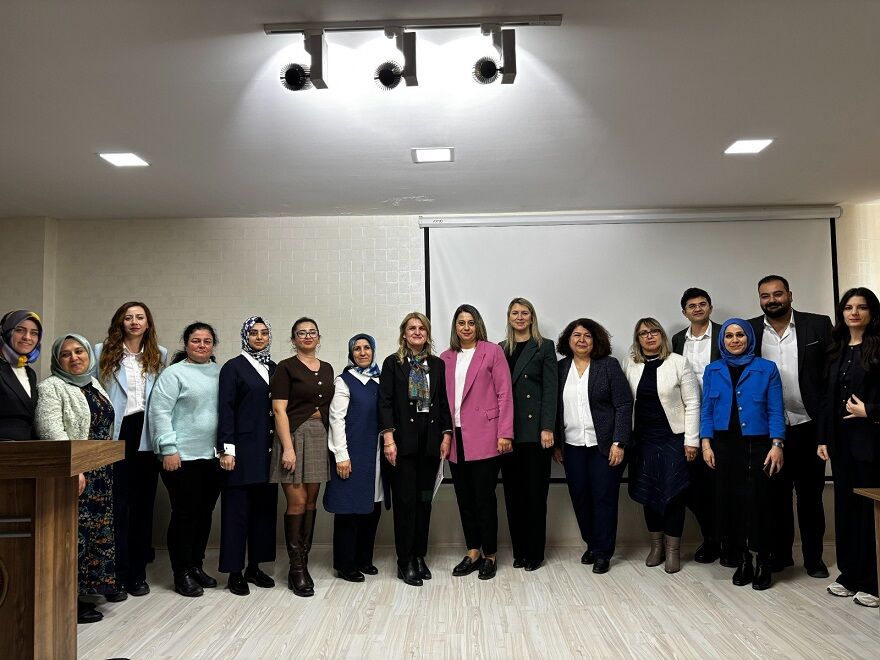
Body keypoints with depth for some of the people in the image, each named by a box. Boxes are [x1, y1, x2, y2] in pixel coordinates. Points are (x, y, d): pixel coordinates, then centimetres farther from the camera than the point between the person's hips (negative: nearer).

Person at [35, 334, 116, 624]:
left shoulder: (94, 384, 15)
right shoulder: (51, 387, -8)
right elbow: (51, 431, -18)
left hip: (101, 473, 8)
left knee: (98, 529, 12)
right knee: (74, 533, -5)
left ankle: (98, 584, 24)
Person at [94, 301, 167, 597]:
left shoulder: (160, 355, 10)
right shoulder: (103, 352, 5)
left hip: (146, 436, 2)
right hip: (116, 434, -2)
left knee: (143, 503, 7)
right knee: (118, 503, -1)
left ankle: (138, 573, 17)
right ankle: (118, 572, 9)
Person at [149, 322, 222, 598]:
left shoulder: (218, 373, 11)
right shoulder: (174, 373, -5)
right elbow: (160, 412, -10)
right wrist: (169, 450, -15)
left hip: (213, 456, 6)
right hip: (183, 457, -5)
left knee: (205, 513, 12)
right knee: (184, 514, 1)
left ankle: (196, 566, 26)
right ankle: (182, 574, 13)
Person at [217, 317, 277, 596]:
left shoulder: (274, 368, 13)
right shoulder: (233, 367, -2)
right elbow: (226, 410, -7)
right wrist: (227, 449, -13)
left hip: (268, 451, 5)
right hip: (243, 449, -5)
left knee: (264, 507, 9)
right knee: (237, 509, 1)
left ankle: (254, 567, 21)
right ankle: (235, 572, 11)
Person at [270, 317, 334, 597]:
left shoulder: (327, 369, 13)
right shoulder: (286, 367, -3)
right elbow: (279, 410, -9)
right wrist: (288, 448, -16)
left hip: (320, 437, 5)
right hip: (295, 436, -5)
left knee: (311, 501, 9)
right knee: (297, 502, -5)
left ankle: (304, 561, 18)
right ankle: (296, 569, 6)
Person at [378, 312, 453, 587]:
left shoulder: (438, 364, 10)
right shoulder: (392, 363, 1)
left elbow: (444, 402, 10)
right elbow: (385, 402, -4)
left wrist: (446, 436, 3)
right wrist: (388, 438, -11)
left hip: (430, 438, 3)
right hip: (403, 439, -3)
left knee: (424, 499, 9)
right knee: (405, 500, -1)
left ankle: (419, 556, 20)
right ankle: (405, 562, 8)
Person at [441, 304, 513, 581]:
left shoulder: (492, 352, -1)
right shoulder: (446, 358, 12)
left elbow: (504, 394, -5)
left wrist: (505, 434, -11)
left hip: (484, 438, -4)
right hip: (456, 439, 5)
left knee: (484, 497, 1)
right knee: (464, 498, 11)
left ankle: (489, 556, 17)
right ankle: (473, 553, 24)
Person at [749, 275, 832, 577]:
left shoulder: (818, 325, -3)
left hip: (808, 427, -1)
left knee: (810, 494, 11)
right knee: (776, 494, 12)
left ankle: (813, 557, 26)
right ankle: (779, 554, 26)